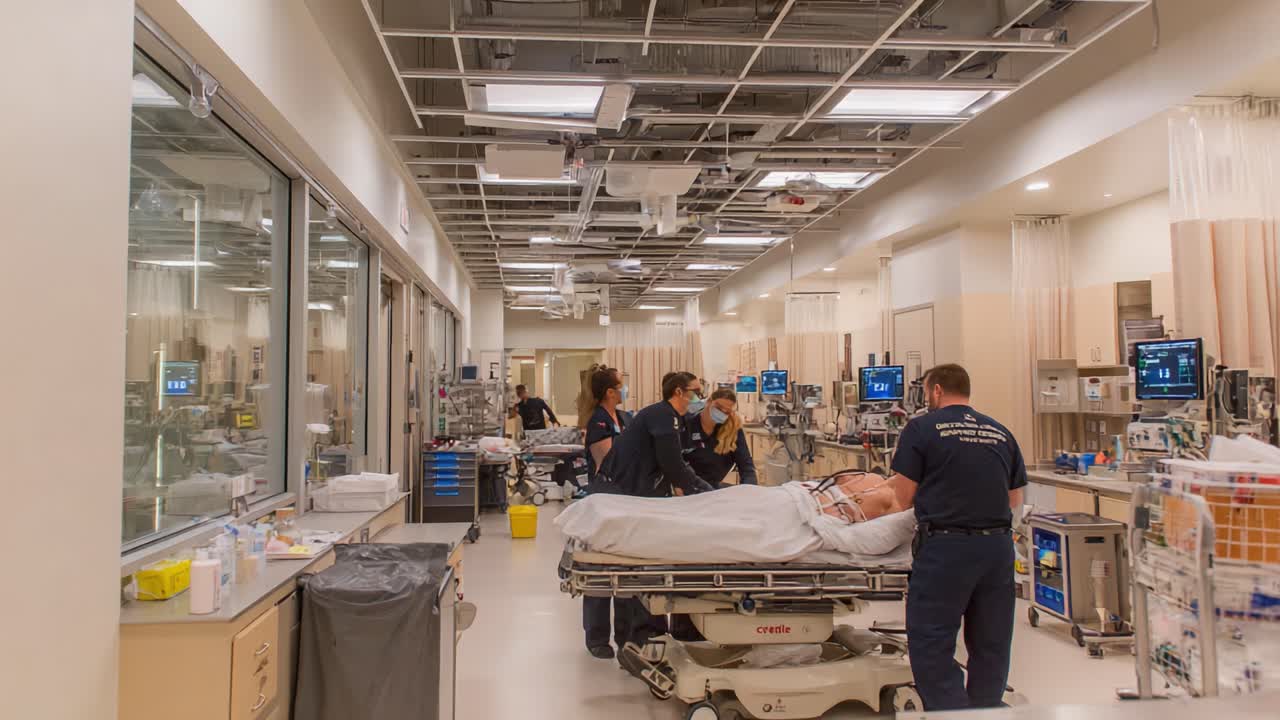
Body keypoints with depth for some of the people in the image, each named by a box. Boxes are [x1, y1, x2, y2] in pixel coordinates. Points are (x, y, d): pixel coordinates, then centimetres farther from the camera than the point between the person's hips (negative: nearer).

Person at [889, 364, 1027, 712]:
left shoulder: (921, 428, -3)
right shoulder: (1001, 433, 11)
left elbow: (904, 496, -3)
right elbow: (1015, 499, 15)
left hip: (946, 546, -5)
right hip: (998, 544, 6)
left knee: (930, 643, 3)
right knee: (991, 643, 17)